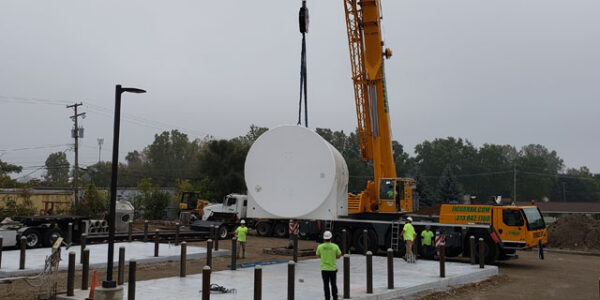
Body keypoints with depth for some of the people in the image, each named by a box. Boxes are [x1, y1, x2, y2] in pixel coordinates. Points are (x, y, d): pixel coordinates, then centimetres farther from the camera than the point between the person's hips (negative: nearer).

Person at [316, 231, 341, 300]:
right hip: (333, 268, 0)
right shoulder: (335, 246, -10)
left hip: (324, 269, 0)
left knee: (326, 285, 6)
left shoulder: (320, 246, -8)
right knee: (333, 284, 14)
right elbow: (339, 256, 3)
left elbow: (318, 256, 9)